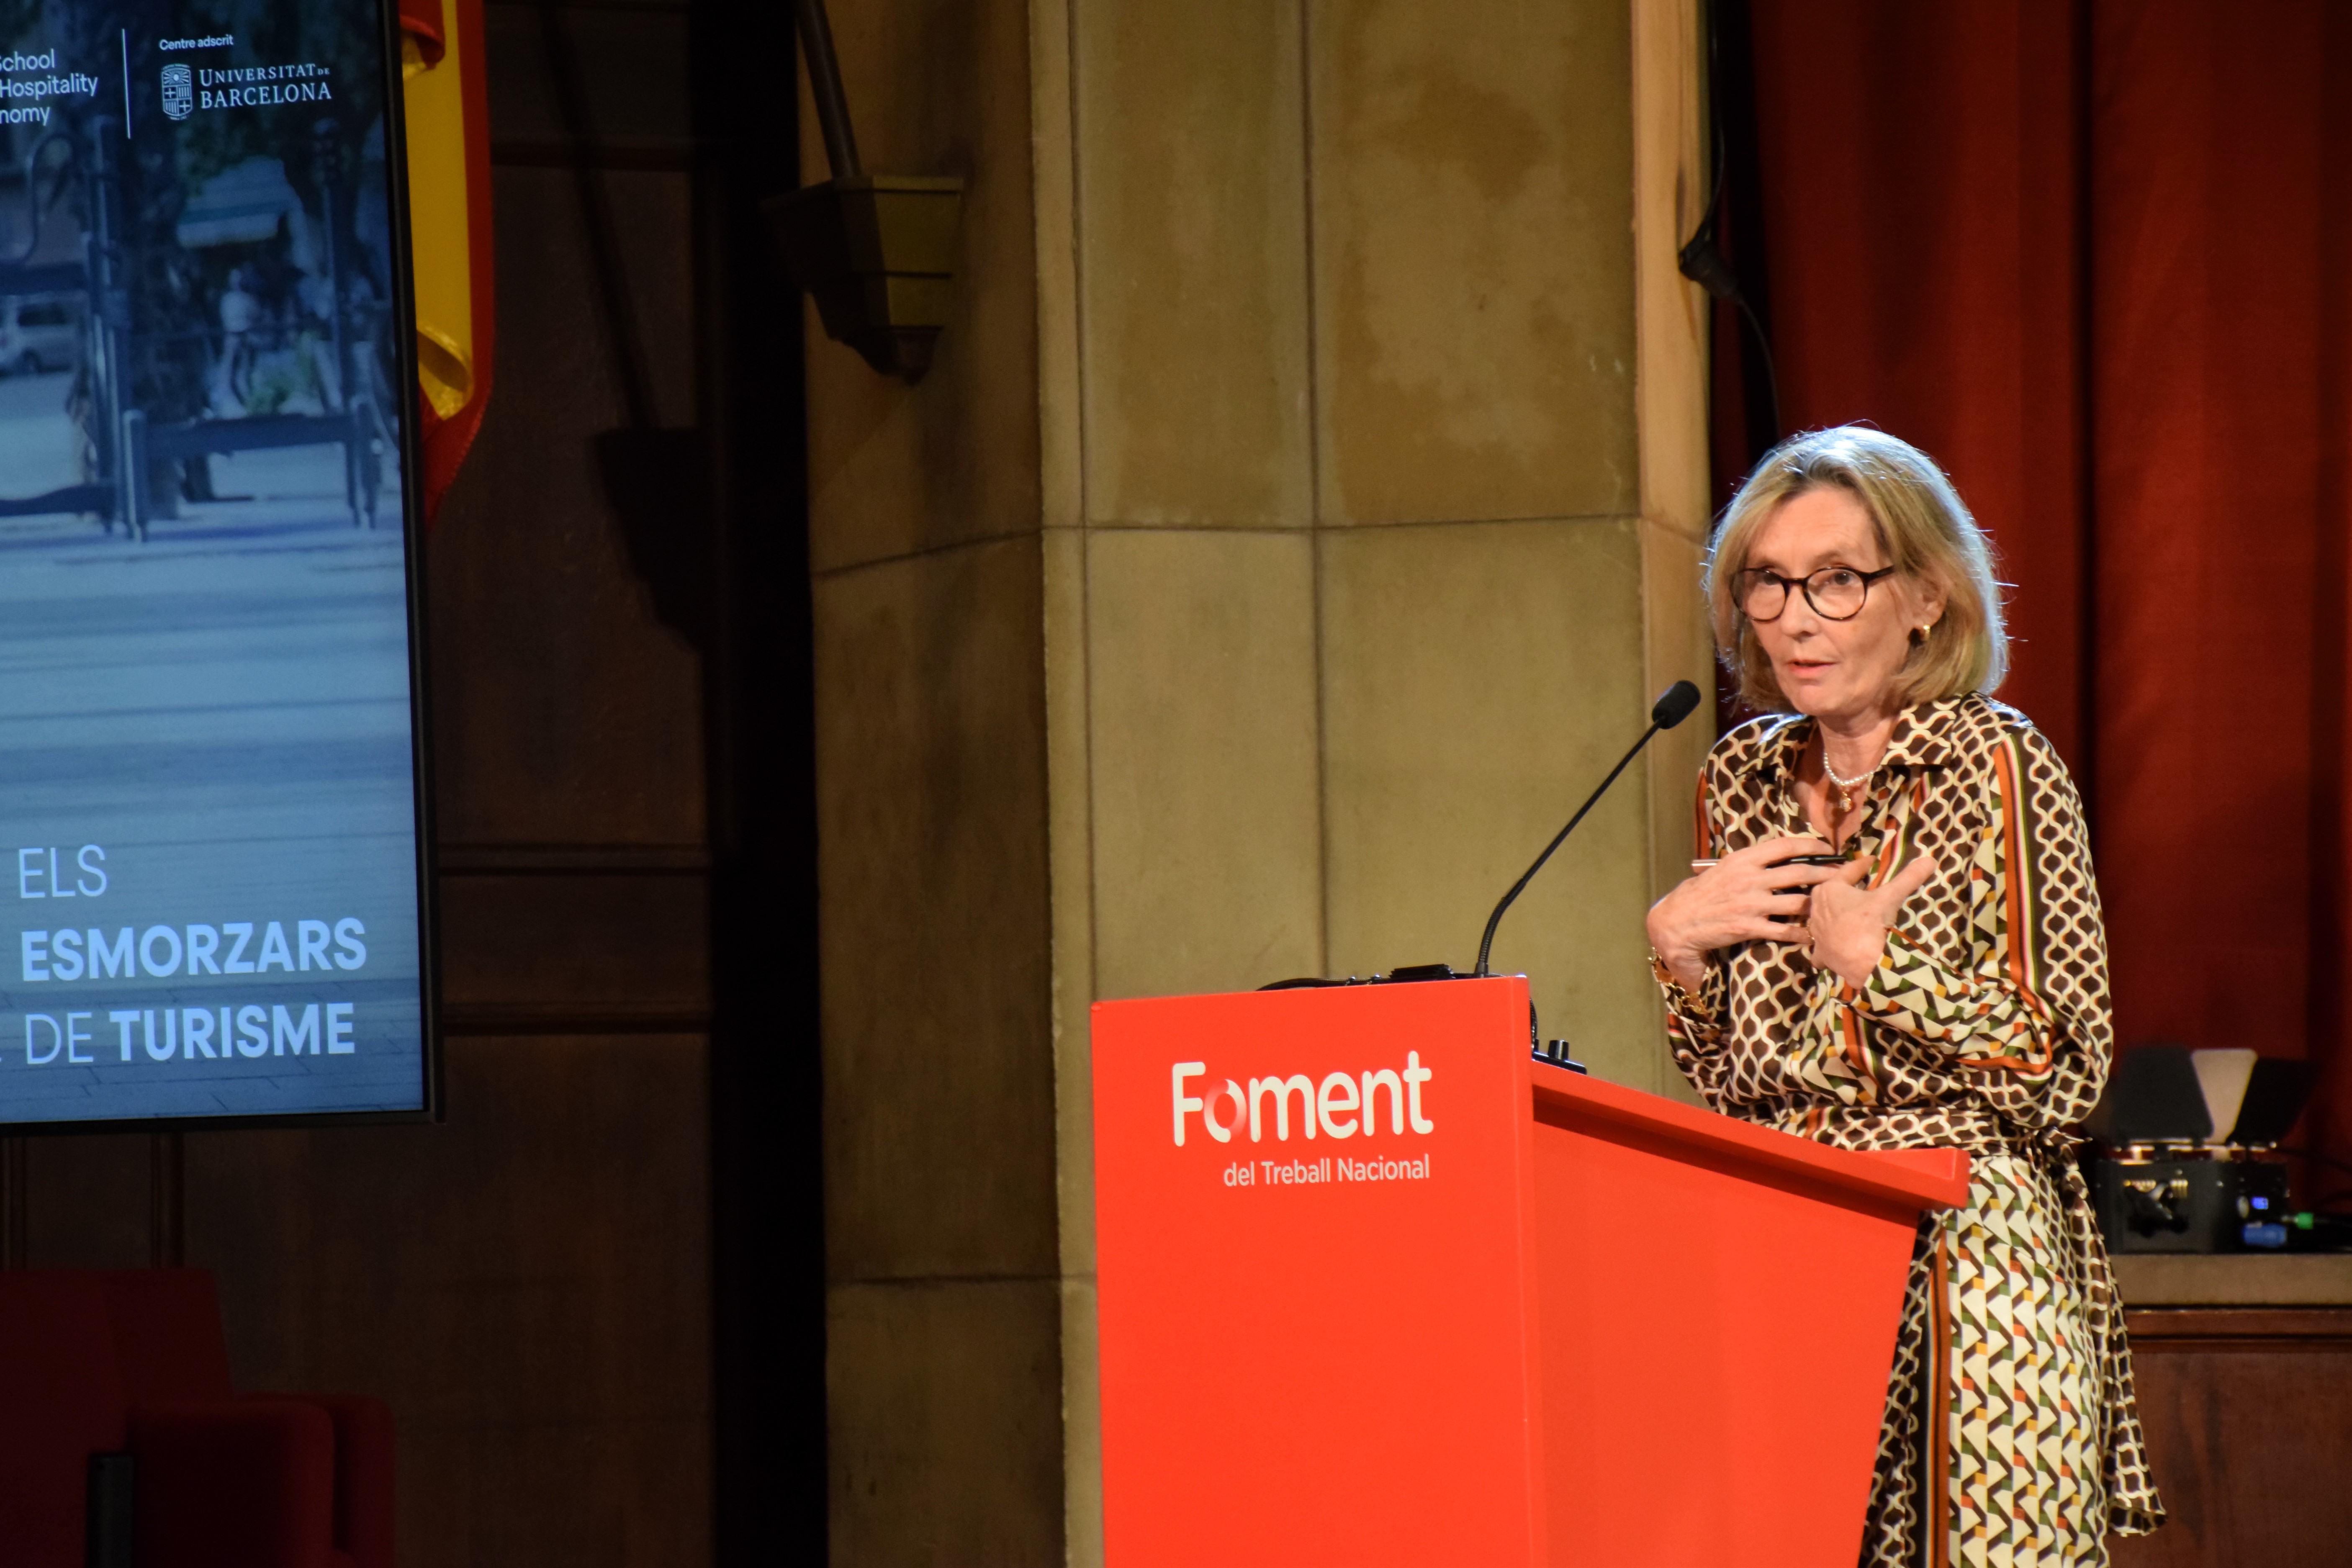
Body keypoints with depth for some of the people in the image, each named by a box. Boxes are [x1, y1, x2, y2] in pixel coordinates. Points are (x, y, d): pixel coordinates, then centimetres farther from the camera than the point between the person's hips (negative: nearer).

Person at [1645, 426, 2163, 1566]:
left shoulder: (1998, 766, -6)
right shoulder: (1744, 776, 10)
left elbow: (2070, 1076, -9)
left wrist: (1874, 958, -12)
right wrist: (1679, 943, 0)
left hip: (1962, 1255, -5)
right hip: (1776, 1254, 5)